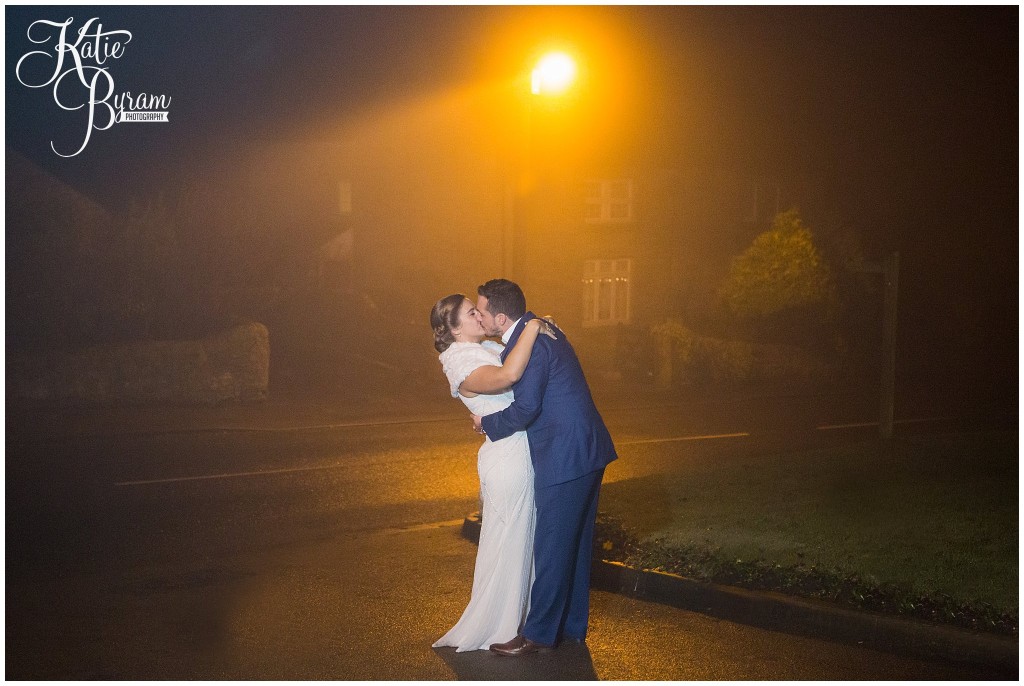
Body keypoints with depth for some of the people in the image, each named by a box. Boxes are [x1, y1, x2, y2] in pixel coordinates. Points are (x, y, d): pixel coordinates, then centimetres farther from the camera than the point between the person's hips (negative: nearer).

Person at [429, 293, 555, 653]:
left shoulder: (488, 347, 9)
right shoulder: (462, 366, -20)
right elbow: (508, 375, -38)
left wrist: (540, 325, 5)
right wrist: (532, 328, -28)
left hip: (524, 456, 9)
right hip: (507, 462, -9)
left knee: (524, 539, 19)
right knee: (507, 543, 3)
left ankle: (519, 616, 34)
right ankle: (496, 628, 17)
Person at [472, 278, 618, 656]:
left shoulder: (529, 344, -19)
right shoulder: (538, 328, 12)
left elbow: (525, 409, -22)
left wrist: (486, 422, -5)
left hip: (565, 457, -10)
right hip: (586, 452, 10)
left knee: (552, 547, -1)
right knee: (575, 543, 17)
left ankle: (538, 633, 8)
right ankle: (572, 625, 27)